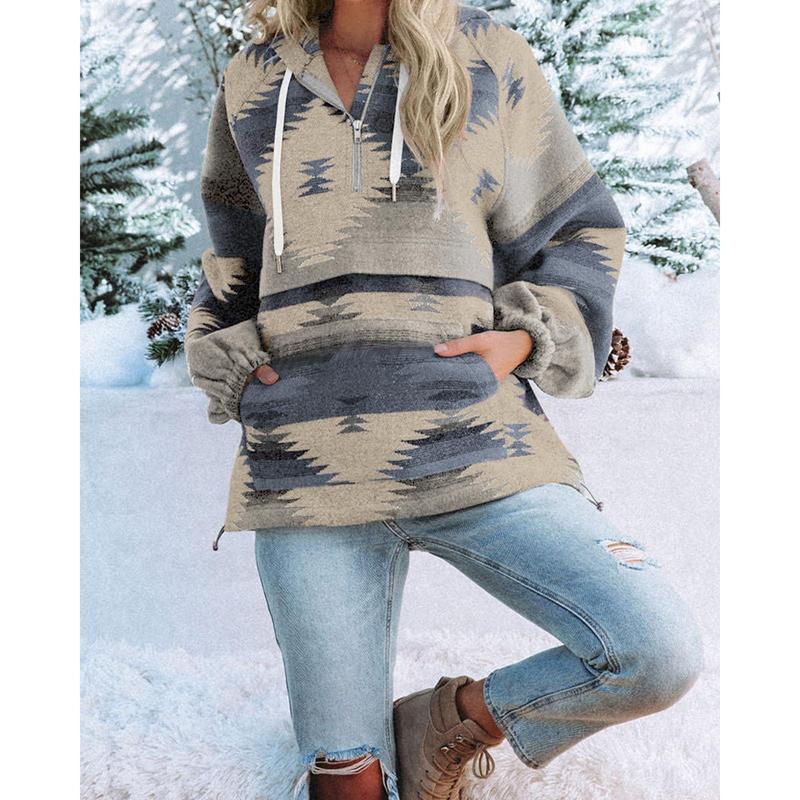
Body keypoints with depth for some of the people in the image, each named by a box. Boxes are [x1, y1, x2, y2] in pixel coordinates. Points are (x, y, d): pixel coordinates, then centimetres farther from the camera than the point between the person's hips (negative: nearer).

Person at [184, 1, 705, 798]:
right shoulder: (252, 85, 13)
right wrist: (236, 370, 9)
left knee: (662, 654, -18)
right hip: (307, 464, 1)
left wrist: (524, 340, -3)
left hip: (468, 444, 0)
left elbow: (577, 231, 14)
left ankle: (451, 722, 7)